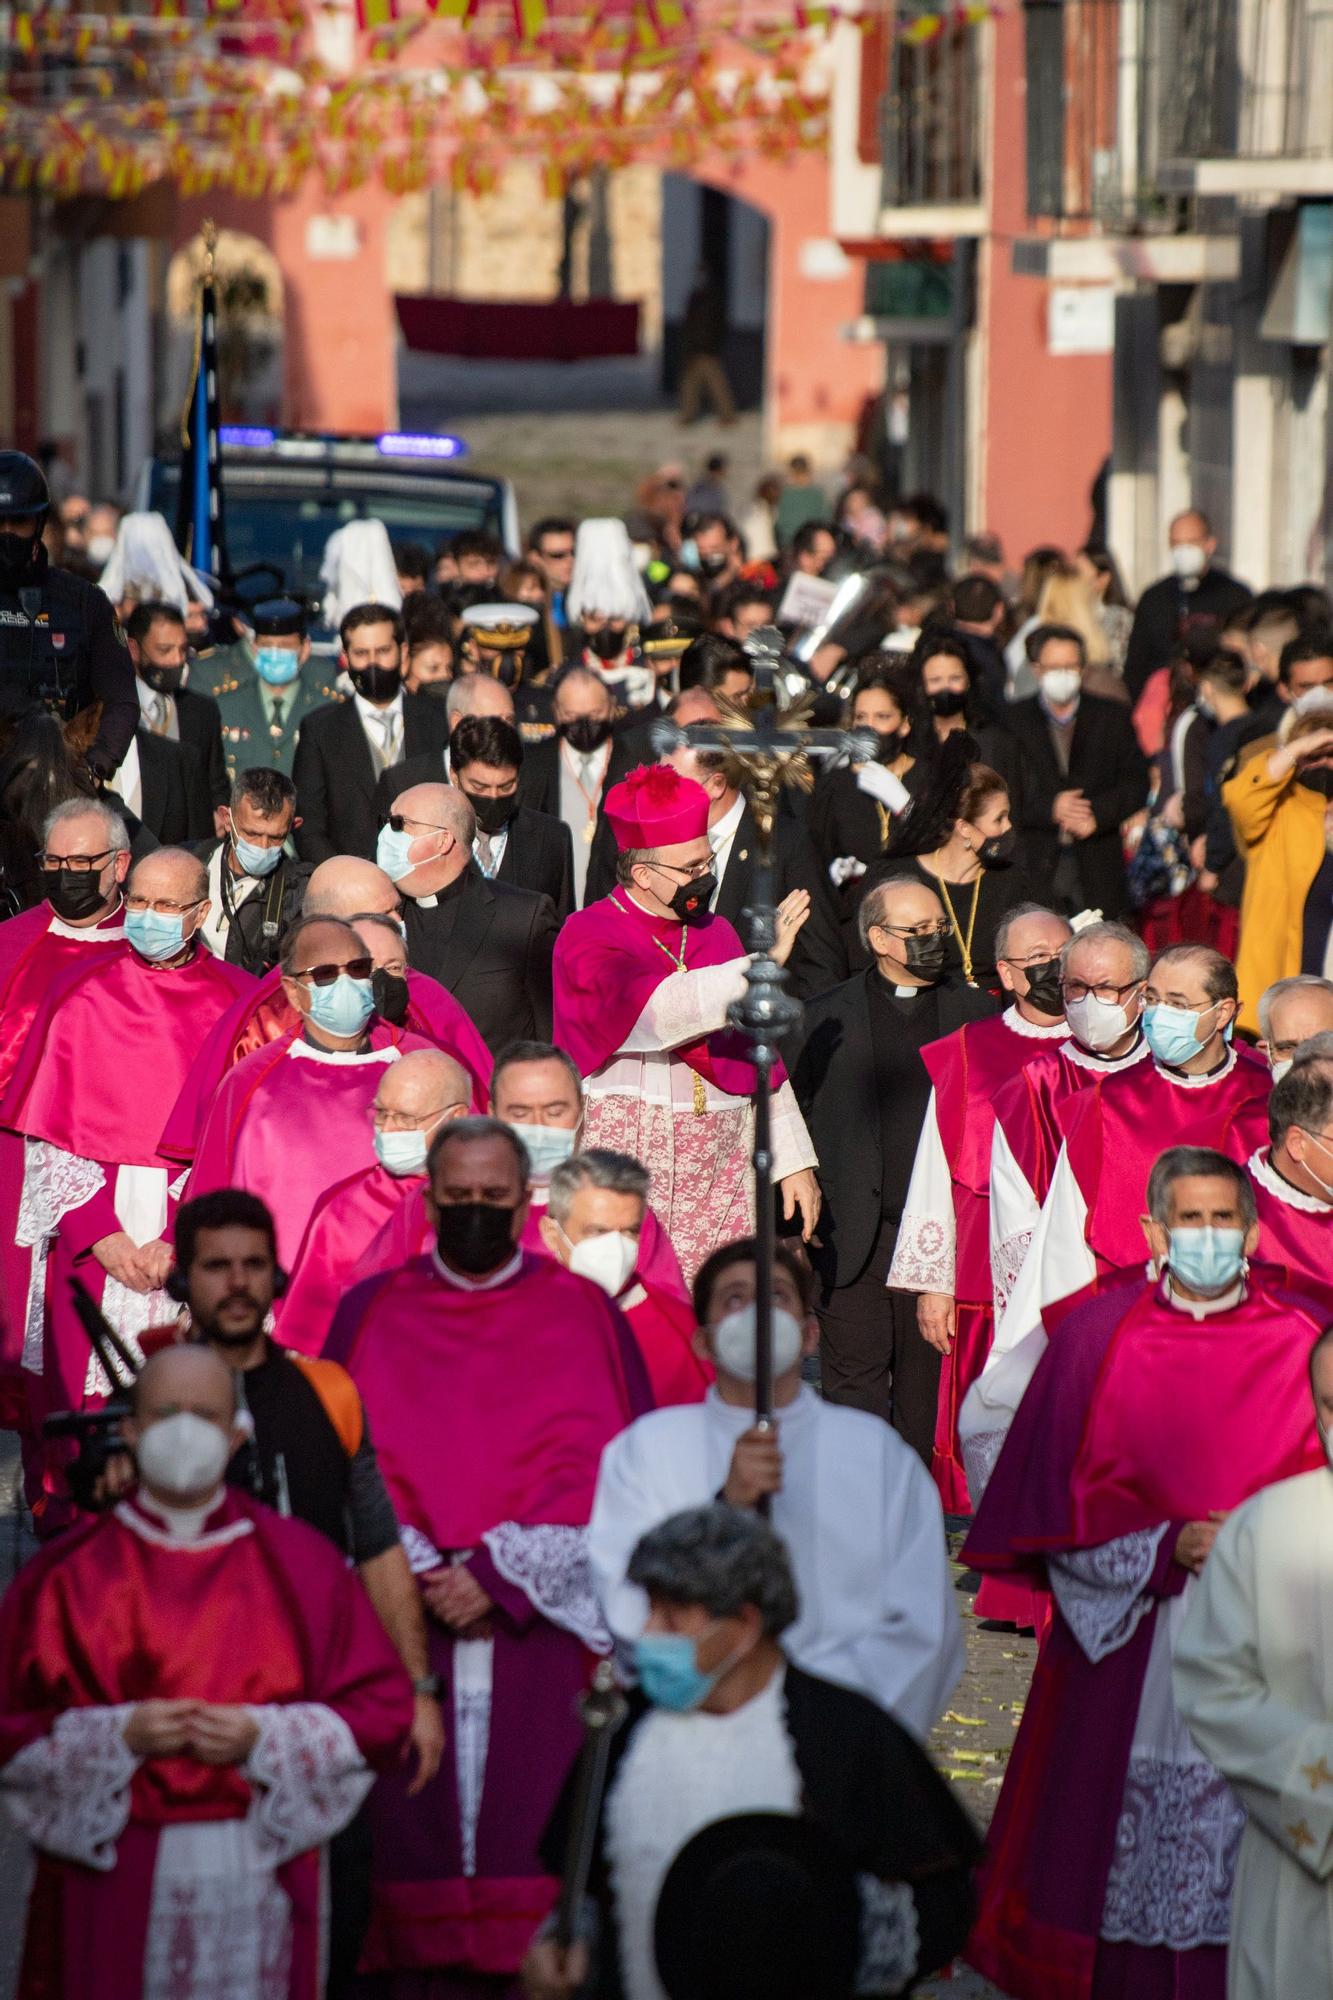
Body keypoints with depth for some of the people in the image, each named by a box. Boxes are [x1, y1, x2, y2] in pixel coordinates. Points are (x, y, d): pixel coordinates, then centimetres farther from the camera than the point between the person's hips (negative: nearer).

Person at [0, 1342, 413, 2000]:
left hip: (261, 1868, 0)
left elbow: (382, 1711, 4)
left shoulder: (301, 1564, 6)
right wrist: (119, 1736, -13)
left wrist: (264, 1738, -11)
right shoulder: (69, 1575, 5)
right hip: (112, 1881, 0)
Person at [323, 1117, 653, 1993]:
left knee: (529, 1825, -7)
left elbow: (601, 1471, 1)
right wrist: (420, 1576, -8)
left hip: (539, 1630, -1)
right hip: (401, 1622, 1)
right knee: (410, 1818, -4)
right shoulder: (371, 1315, 10)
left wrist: (500, 1575, -9)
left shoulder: (584, 1316, 8)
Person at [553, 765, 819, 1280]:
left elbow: (757, 1056, 17)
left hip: (718, 1174, 5)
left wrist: (792, 1161, 13)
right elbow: (658, 1010, -24)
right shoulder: (588, 937, -5)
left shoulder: (715, 934, 13)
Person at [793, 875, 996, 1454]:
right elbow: (803, 1117, 5)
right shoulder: (830, 1016, 4)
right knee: (854, 1374, 0)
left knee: (929, 1380, 7)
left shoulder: (974, 1012, 8)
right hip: (854, 1236, -1)